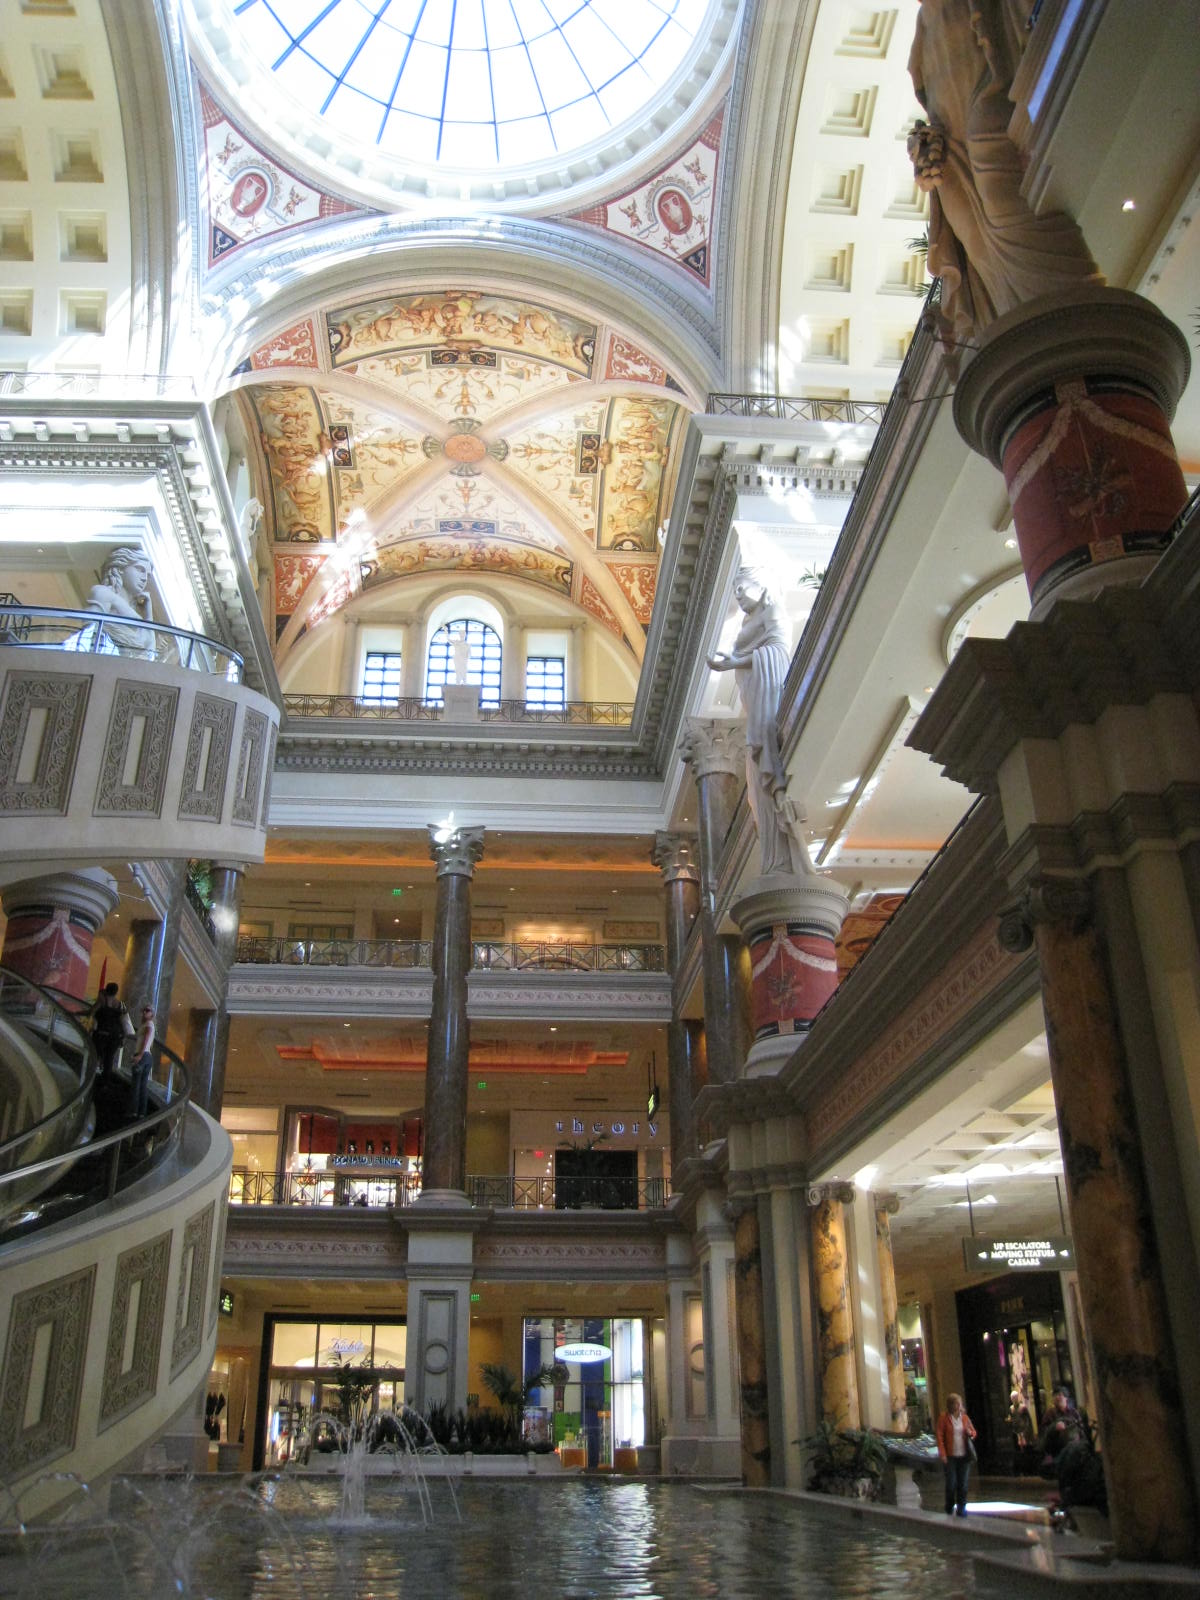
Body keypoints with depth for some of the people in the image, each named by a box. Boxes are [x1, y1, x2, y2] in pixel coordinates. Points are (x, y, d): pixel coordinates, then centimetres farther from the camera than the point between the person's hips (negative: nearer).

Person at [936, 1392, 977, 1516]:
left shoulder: (964, 1417, 7)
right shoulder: (944, 1417, -4)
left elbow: (973, 1432, 18)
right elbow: (940, 1436, -5)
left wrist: (970, 1433, -6)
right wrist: (942, 1454, -12)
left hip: (964, 1456, 3)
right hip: (950, 1456, -3)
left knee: (963, 1484, 3)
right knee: (951, 1484, -2)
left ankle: (961, 1508, 15)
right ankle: (950, 1509, 18)